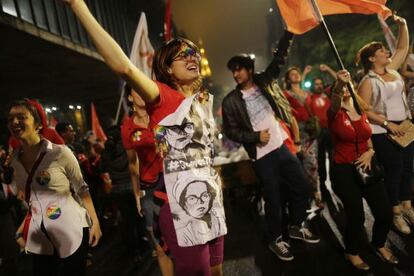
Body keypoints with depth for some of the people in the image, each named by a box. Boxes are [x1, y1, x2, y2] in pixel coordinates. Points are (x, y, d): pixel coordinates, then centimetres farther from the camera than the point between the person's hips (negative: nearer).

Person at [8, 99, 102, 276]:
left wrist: (95, 222, -9)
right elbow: (31, 198, 15)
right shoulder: (15, 160, 4)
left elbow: (82, 189, -6)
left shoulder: (60, 153, -13)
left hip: (72, 232, -5)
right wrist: (22, 229, 12)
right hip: (39, 237, 5)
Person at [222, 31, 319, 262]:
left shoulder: (265, 82, 5)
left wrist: (289, 32, -5)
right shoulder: (231, 101, -5)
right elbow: (231, 131, -6)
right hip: (262, 156, -4)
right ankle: (276, 239, 28)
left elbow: (279, 57, 4)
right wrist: (256, 137, -16)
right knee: (274, 199, 5)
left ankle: (296, 227, 35)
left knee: (303, 187, 12)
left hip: (282, 146, 5)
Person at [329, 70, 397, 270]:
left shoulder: (362, 112, 9)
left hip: (366, 167, 5)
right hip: (344, 170, -5)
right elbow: (334, 103, -32)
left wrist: (370, 152, -6)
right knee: (356, 216, -9)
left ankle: (379, 244, 35)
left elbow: (369, 140, 16)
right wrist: (339, 83, -51)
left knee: (385, 213, 3)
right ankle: (352, 252, 21)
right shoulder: (334, 114, -7)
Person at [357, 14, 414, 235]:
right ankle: (396, 212, 15)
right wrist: (387, 123, -20)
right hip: (383, 133, -7)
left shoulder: (392, 69, 8)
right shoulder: (368, 81, -13)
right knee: (394, 170, 0)